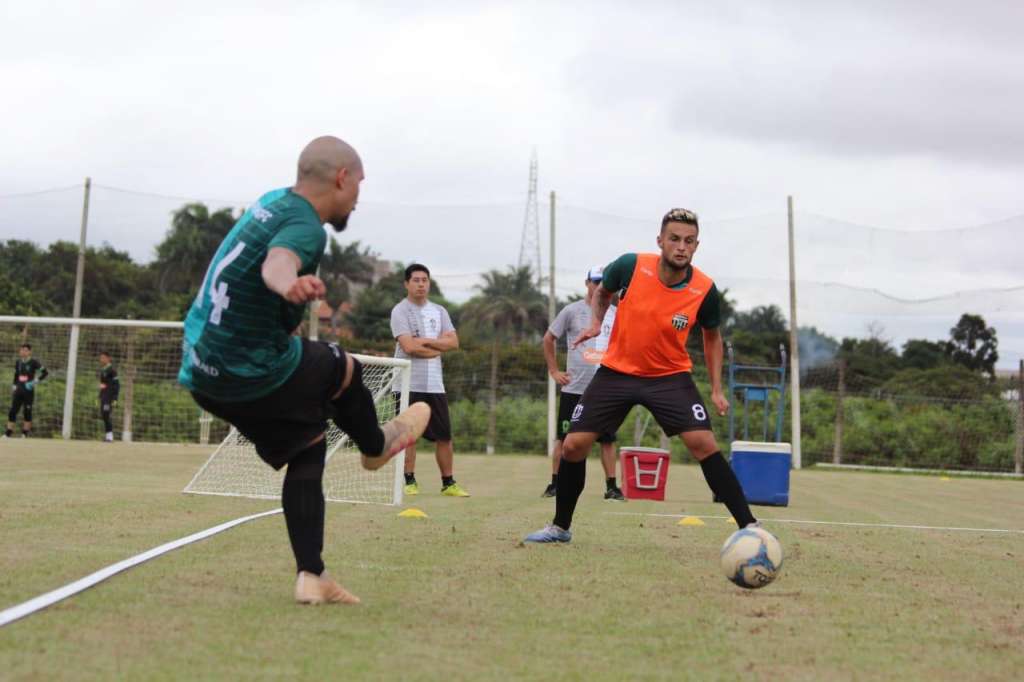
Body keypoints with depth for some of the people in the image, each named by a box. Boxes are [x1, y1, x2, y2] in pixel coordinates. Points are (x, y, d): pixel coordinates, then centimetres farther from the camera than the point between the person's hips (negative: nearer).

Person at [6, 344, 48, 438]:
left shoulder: (33, 362, -7)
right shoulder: (18, 362, 9)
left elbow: (45, 372, -11)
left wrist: (35, 381, -14)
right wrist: (13, 387, 15)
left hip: (29, 391, -4)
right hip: (18, 391, 4)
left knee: (27, 412, 2)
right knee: (12, 411, 0)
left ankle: (25, 434, 12)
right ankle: (8, 434, 5)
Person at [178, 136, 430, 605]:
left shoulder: (274, 200, 9)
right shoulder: (305, 226, -20)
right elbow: (277, 262, -44)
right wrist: (289, 283, -66)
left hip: (201, 371, 9)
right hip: (254, 375, -9)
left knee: (307, 449, 15)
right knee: (343, 370, 13)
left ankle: (310, 575, 9)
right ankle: (376, 445, 40)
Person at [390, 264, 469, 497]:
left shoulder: (439, 311, 14)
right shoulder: (400, 311, -3)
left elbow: (453, 342, 2)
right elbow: (408, 346, -15)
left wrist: (425, 341, -10)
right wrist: (438, 348, -3)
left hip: (434, 384, 4)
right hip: (408, 384, -4)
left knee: (444, 436, 3)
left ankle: (448, 484, 10)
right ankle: (409, 481, 9)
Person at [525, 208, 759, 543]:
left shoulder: (704, 290, -15)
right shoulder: (630, 266, -16)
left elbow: (712, 336, 6)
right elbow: (602, 291, 10)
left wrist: (716, 389, 1)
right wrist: (596, 322, -8)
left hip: (670, 376, -1)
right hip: (616, 371, 1)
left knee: (703, 443, -20)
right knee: (573, 445, -1)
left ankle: (749, 526, -11)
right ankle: (560, 527, 20)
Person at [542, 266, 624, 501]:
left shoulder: (616, 314, 8)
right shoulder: (572, 311, -1)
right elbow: (548, 339, 7)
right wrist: (554, 371, 2)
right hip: (573, 387, -2)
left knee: (608, 439, 3)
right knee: (564, 437, 3)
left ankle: (611, 487, 9)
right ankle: (555, 484, 11)